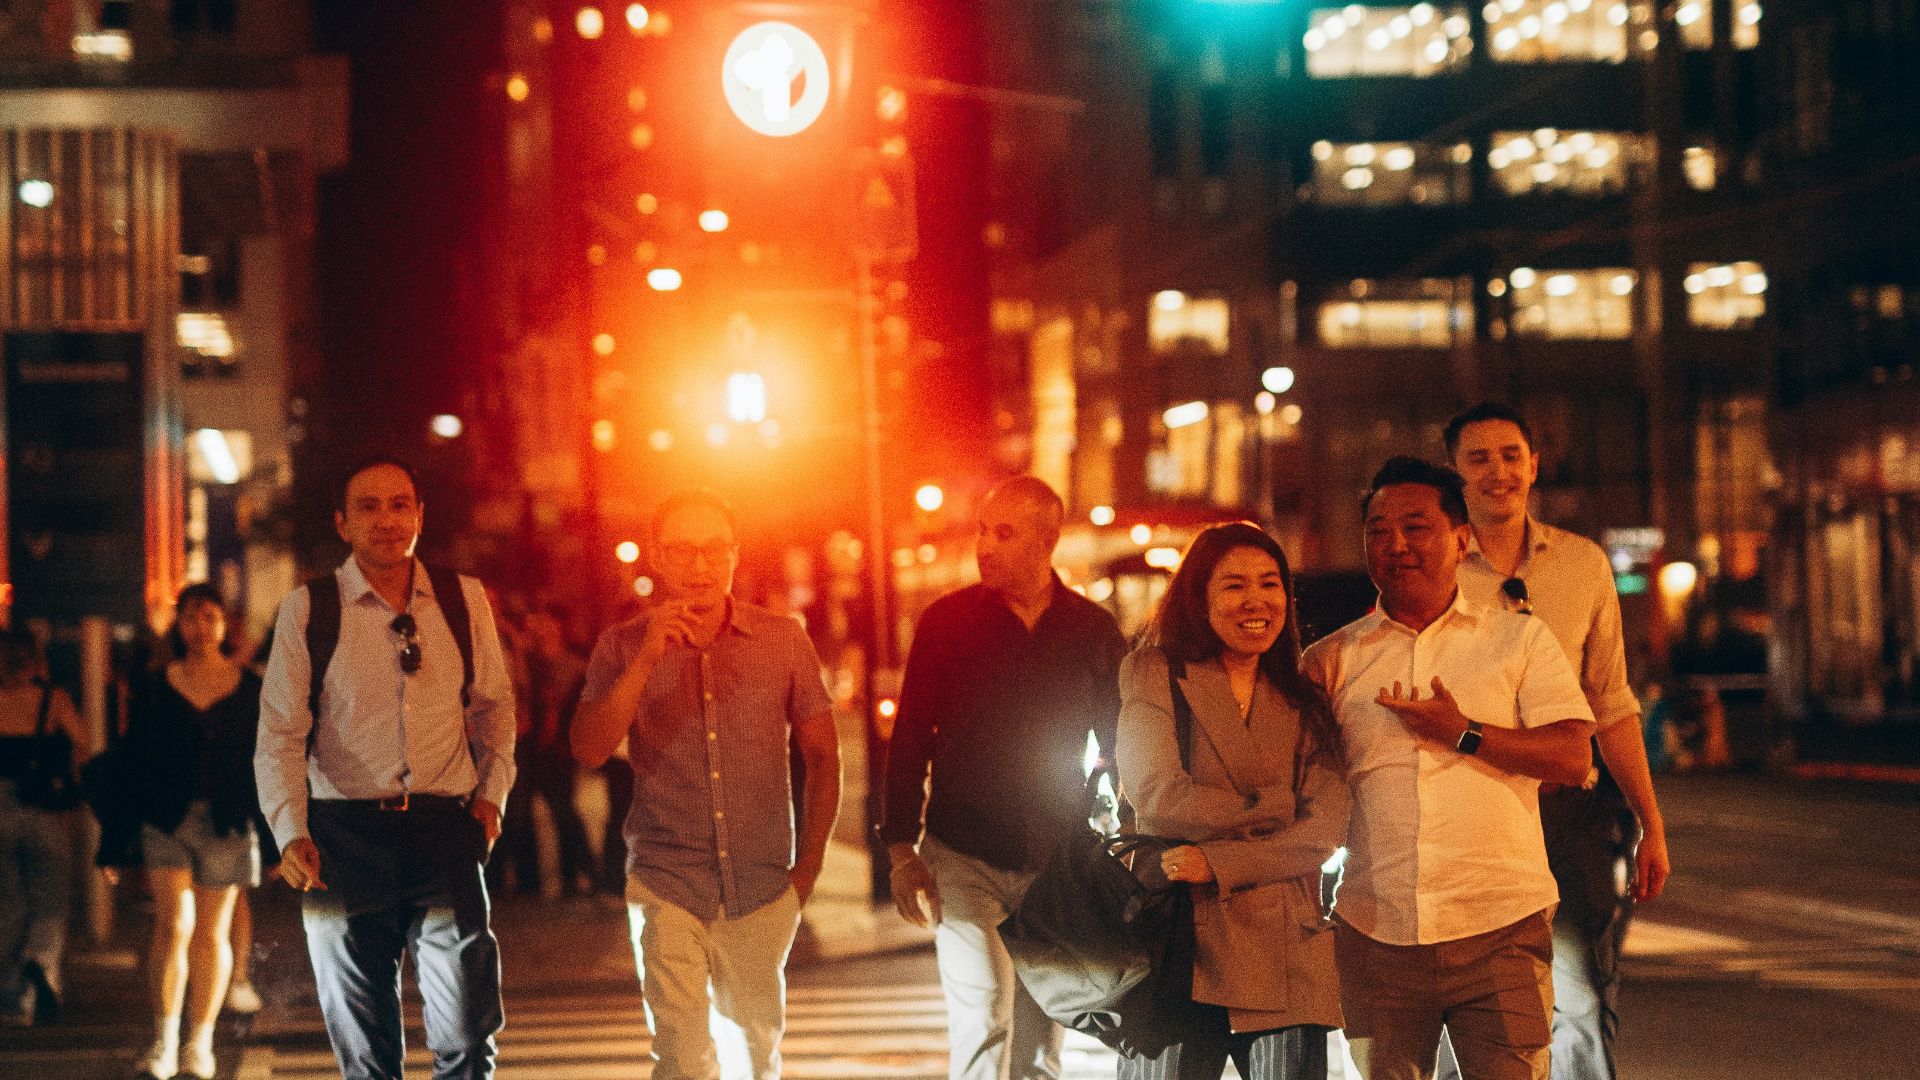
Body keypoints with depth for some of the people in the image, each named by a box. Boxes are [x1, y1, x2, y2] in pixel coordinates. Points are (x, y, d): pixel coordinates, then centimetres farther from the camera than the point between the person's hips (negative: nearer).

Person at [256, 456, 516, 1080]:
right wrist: (290, 833, -14)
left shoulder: (463, 600, 6)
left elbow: (493, 703, 19)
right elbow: (279, 736, -2)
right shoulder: (307, 609, -1)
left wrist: (492, 790, 9)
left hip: (445, 829, 1)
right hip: (344, 836, -1)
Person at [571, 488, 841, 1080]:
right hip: (666, 882, -1)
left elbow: (821, 753, 8)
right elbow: (589, 749, -10)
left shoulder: (784, 639, 1)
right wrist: (647, 659, -18)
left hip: (762, 884, 2)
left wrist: (809, 865, 6)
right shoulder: (623, 647, 0)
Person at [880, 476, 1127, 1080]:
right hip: (965, 860, -2)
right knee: (983, 1025, -14)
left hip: (1056, 865, 2)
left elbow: (1121, 747, 10)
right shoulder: (947, 621, 0)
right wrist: (902, 851, -3)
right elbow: (909, 740, 2)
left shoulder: (1092, 629, 3)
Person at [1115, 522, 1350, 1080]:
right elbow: (1157, 797, -9)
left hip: (1285, 962, 3)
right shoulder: (1154, 673, 5)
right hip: (1179, 948, -3)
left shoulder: (1305, 703, 14)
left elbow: (1327, 829, 1)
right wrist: (1273, 807, -2)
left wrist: (1217, 864, -12)